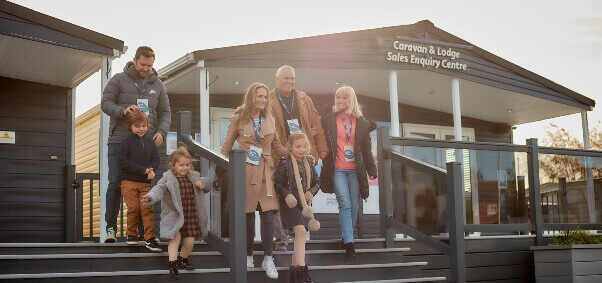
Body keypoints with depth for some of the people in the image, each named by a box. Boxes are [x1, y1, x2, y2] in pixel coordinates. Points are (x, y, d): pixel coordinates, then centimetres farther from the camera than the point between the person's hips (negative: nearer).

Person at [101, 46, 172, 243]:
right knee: (115, 185, -4)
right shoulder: (119, 80, 4)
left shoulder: (157, 85, 15)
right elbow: (105, 103, 0)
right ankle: (110, 227, 2)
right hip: (119, 141, -3)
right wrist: (123, 111, -20)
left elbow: (165, 112, 15)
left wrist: (161, 132, -3)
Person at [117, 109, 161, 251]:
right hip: (129, 181, -3)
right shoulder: (126, 142, -5)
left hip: (145, 182, 3)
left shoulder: (150, 142, 8)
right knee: (133, 208, -5)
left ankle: (150, 238, -3)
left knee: (147, 208, -5)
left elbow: (156, 159, 12)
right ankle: (131, 235, 15)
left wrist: (151, 169, -12)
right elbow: (123, 162, -12)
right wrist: (143, 170, -16)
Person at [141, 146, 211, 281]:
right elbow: (159, 189, -20)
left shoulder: (194, 177, 9)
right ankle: (173, 267, -10)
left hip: (191, 215, 4)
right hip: (175, 215, -4)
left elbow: (208, 183, 21)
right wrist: (150, 197, -41)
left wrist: (203, 182, -3)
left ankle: (182, 260, 34)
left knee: (189, 241, 5)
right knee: (175, 238, -17)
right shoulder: (168, 178, -6)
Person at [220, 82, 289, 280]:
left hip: (265, 172, 2)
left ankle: (268, 259, 0)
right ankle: (248, 256, 19)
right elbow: (226, 146, 5)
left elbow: (277, 147, 15)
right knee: (248, 215, 4)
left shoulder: (270, 119, 11)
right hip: (245, 171, -2)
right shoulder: (239, 118, 1)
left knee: (268, 214, -6)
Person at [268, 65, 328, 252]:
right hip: (280, 159, -3)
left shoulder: (304, 100, 13)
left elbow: (316, 126, 12)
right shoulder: (269, 102, 1)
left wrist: (322, 149, 4)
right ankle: (281, 239, 5)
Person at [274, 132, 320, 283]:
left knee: (300, 235, 9)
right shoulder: (285, 162, -5)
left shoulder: (309, 162, 11)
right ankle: (301, 270, -25)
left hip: (305, 203, 6)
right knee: (301, 231, -22)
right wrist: (286, 195, -20)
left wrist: (312, 192, -3)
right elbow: (278, 182, -6)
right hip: (290, 203, -6)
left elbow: (317, 182, 17)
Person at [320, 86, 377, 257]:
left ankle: (346, 236, 19)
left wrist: (371, 170, 4)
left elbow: (366, 148, 8)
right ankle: (348, 241, -12)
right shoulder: (329, 120, 3)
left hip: (355, 170, 3)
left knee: (354, 206, 4)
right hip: (337, 169, -3)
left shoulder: (361, 122, 8)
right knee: (345, 205, -12)